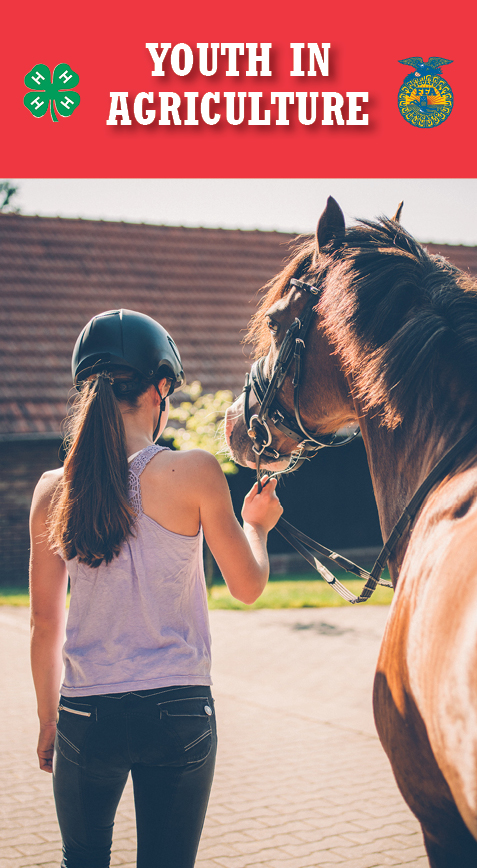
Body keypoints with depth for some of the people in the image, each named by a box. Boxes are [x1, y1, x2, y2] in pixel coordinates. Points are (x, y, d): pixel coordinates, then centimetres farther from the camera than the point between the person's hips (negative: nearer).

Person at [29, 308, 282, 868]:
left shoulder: (52, 490, -3)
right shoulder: (194, 473, -12)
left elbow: (45, 622, 4)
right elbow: (247, 586, -2)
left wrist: (48, 720, 16)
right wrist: (257, 524, 18)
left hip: (86, 713, 3)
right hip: (178, 713, -2)